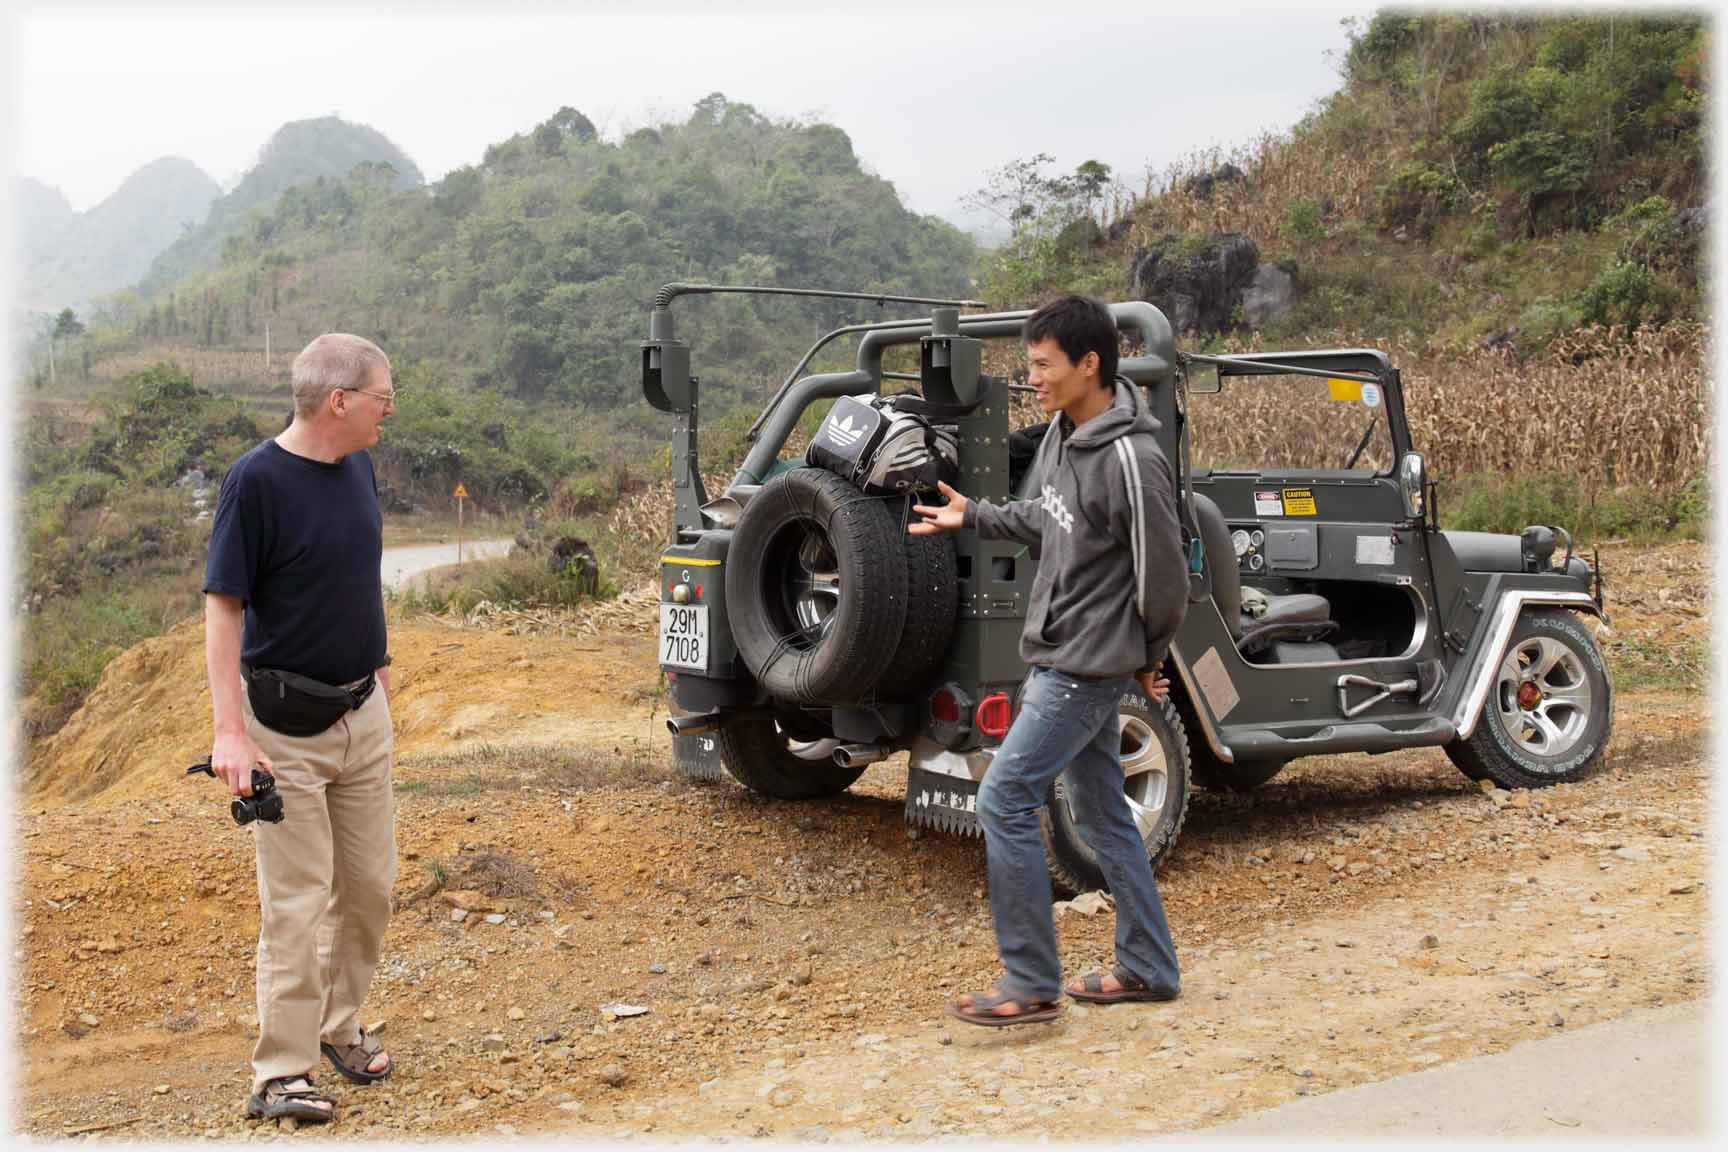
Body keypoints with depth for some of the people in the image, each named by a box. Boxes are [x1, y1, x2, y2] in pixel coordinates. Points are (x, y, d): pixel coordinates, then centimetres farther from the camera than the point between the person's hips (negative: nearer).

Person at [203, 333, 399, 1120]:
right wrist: (229, 729, -22)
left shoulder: (358, 466, 5)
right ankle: (281, 1073, 9)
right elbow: (223, 607, -17)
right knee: (296, 901, -2)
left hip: (363, 714, 7)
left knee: (369, 885, 12)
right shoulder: (256, 479, -16)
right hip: (285, 725, -7)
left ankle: (341, 1026, 30)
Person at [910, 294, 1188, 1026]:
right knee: (1101, 810, 15)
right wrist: (972, 517, 16)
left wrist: (1147, 660, -4)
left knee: (1004, 799, -10)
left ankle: (1032, 985, 0)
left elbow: (1163, 580, -16)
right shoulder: (1061, 434, 6)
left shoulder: (1130, 461, -23)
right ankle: (1146, 968, 28)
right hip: (1058, 656, 9)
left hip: (1088, 665, -9)